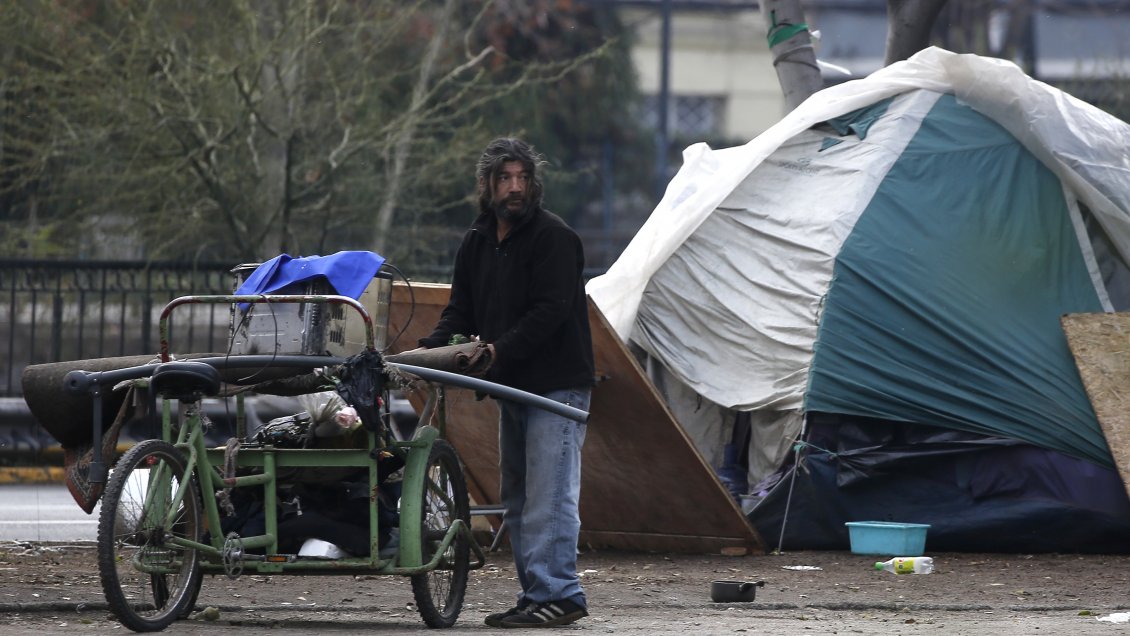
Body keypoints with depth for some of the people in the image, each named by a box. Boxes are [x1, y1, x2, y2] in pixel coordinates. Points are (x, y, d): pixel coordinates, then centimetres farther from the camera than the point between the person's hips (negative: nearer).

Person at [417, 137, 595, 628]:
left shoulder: (553, 238, -11)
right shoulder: (477, 243, 14)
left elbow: (550, 312, -19)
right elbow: (461, 311, 14)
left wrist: (499, 350, -23)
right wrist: (431, 348, -6)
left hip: (557, 384, -9)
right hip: (512, 386, 9)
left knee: (549, 495, -14)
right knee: (517, 500, 12)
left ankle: (556, 593, -16)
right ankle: (536, 594, 17)